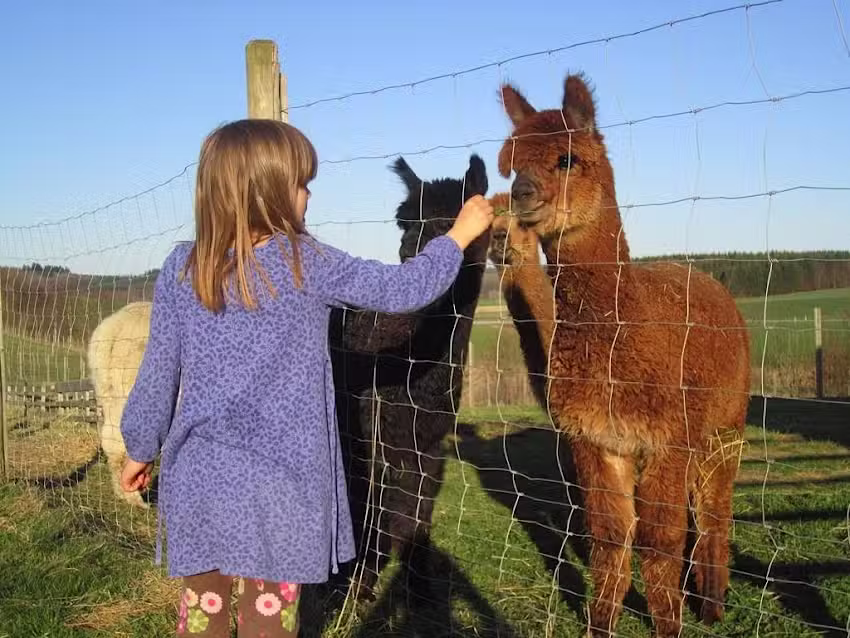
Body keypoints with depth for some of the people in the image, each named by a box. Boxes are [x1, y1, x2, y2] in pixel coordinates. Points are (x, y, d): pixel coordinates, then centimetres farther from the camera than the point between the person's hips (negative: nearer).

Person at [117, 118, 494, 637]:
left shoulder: (181, 269, 0)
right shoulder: (306, 263, -9)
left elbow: (160, 370, 4)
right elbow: (404, 289, -2)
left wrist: (141, 449, 18)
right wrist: (460, 233, 13)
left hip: (199, 478, 4)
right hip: (276, 481, -3)